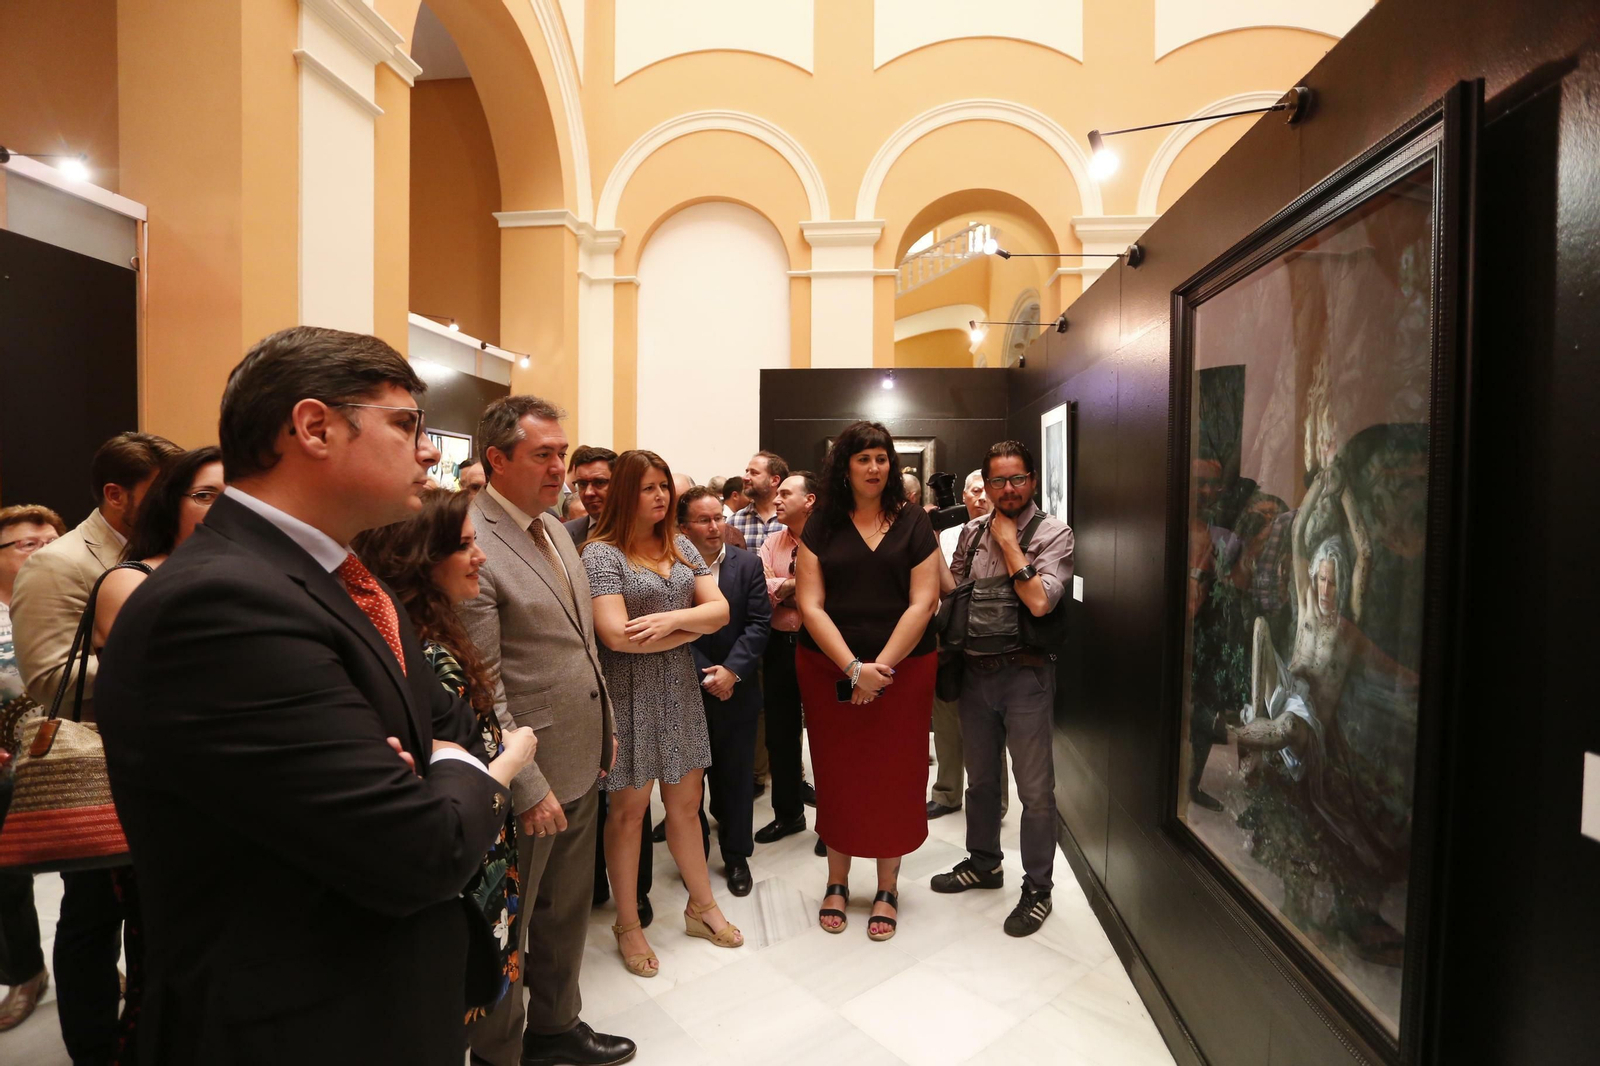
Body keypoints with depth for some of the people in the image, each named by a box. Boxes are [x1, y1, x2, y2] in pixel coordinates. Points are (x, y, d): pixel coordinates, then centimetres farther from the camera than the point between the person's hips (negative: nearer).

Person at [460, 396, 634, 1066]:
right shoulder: (471, 543, -20)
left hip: (582, 759, 8)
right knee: (509, 924, 14)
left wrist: (605, 728, 15)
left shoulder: (554, 528, 8)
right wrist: (528, 785, -18)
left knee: (567, 910, 24)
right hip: (528, 773, -8)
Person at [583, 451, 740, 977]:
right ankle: (627, 925, 27)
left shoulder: (682, 548, 7)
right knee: (629, 809, 9)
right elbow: (616, 634, -21)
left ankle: (702, 906, 33)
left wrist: (672, 618, -20)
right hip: (630, 695, -5)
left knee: (686, 803, 15)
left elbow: (719, 609, 0)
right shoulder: (602, 553, -11)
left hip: (680, 691, 5)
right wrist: (693, 627, -10)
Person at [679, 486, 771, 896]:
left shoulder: (748, 564, -2)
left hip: (736, 691, 2)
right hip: (686, 692, -1)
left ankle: (736, 856, 30)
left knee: (736, 778, 12)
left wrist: (732, 670, -14)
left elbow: (759, 623, -5)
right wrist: (704, 676, -13)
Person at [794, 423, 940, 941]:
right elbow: (810, 606, -6)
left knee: (894, 776, 8)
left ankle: (887, 889, 26)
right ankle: (837, 882, 29)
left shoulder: (913, 521, 0)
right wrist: (854, 668, -16)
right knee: (838, 776, 10)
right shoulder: (821, 526, 0)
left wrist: (880, 667, -13)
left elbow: (922, 602, -6)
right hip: (830, 669, 0)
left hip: (903, 667, 0)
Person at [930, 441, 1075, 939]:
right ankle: (983, 863, 40)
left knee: (1034, 788, 5)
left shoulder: (1052, 533, -8)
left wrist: (1008, 543, -14)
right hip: (975, 669, 5)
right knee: (980, 777, 20)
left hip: (1024, 671, -5)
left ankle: (1037, 888, 23)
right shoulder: (973, 531, 8)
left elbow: (1040, 601, -21)